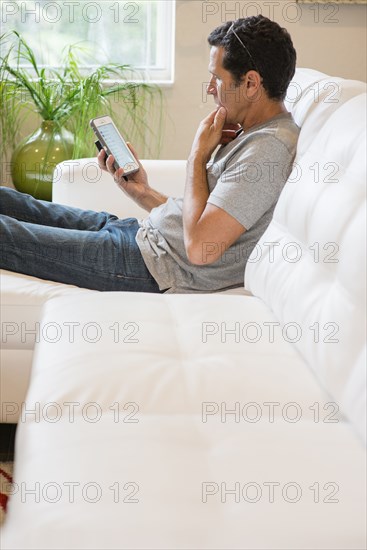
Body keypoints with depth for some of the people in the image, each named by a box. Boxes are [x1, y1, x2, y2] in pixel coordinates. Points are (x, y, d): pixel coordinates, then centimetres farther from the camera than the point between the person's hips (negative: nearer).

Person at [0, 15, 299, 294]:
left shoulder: (269, 147, -19)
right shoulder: (253, 134, 13)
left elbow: (200, 247, -25)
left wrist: (198, 154, -14)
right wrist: (144, 193, 6)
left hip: (155, 268, -10)